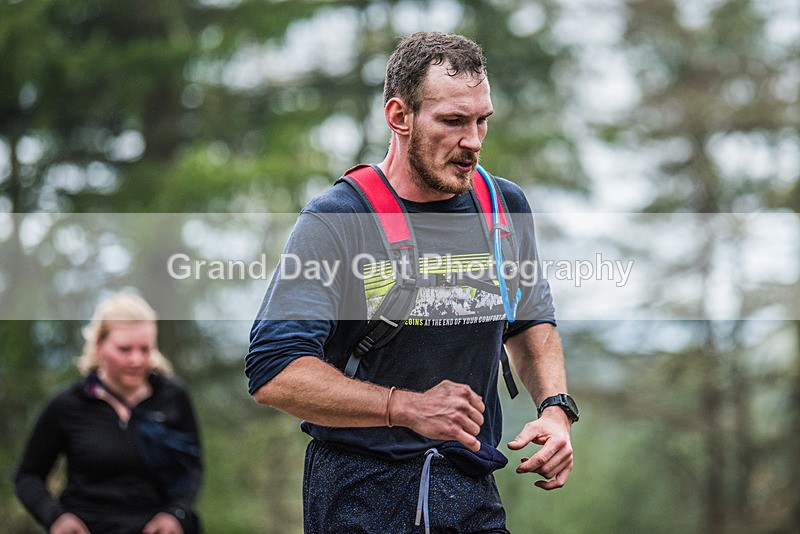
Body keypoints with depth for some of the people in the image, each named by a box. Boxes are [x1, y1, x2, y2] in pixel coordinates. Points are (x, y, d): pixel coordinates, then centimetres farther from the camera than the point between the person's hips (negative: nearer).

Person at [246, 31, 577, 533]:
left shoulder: (506, 207, 6)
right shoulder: (335, 220, -12)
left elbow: (532, 322, 23)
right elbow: (273, 373, -19)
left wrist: (556, 409, 4)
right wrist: (407, 407, -27)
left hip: (473, 490, 4)